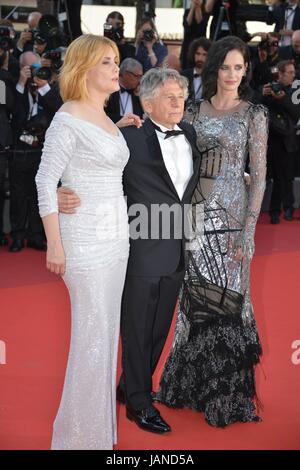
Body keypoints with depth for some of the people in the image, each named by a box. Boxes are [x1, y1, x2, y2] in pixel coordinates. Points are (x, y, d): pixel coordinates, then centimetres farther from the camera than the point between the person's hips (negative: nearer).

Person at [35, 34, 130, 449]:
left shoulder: (106, 119, 14)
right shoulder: (67, 120, -11)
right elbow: (45, 182, -13)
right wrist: (54, 244, -15)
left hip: (115, 236, 8)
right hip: (86, 238, -8)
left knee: (107, 332, 12)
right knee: (92, 334, -4)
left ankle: (101, 424, 24)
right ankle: (81, 433, 9)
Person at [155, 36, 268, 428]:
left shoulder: (254, 114, -2)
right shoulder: (196, 109, 9)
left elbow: (259, 176, -6)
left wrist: (247, 232, -12)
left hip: (231, 213, -4)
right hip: (195, 211, 4)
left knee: (225, 297, 1)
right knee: (196, 297, 10)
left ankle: (227, 393, 16)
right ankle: (194, 382, 25)